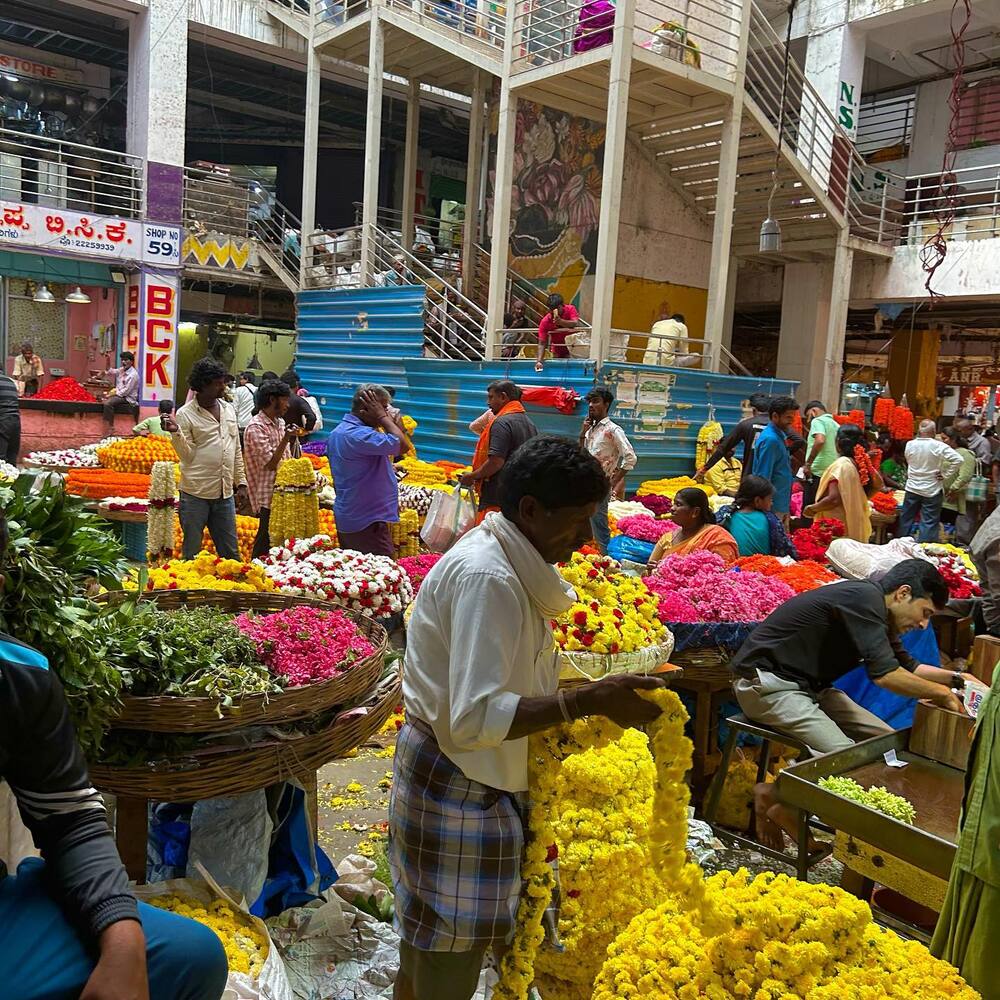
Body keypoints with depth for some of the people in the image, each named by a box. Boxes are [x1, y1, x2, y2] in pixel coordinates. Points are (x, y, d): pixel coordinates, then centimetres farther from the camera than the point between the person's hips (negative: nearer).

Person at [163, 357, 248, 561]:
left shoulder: (229, 409, 11)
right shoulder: (185, 414, -5)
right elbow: (187, 455, -8)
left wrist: (241, 483, 13)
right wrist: (176, 432, -23)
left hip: (225, 493, 5)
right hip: (196, 493, -5)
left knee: (231, 553, 11)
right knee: (192, 552, 5)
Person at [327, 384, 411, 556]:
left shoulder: (337, 433, 12)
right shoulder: (358, 435, -22)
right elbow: (402, 445, -27)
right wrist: (382, 417, -16)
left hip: (345, 518, 10)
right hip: (367, 522, -10)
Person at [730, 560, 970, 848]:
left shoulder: (874, 610, 12)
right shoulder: (864, 598, -18)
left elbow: (906, 666, 26)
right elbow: (884, 674, -23)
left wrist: (957, 679, 14)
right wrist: (942, 693, -9)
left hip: (808, 685, 11)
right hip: (766, 682, -11)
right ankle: (774, 797, -1)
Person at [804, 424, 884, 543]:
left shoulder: (840, 465, -18)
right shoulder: (862, 462, 3)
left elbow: (834, 499, -25)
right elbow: (878, 484, 15)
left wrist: (812, 508, -11)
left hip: (839, 529, -7)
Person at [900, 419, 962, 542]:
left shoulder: (909, 445, -4)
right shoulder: (939, 446, -15)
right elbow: (958, 460, -20)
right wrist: (945, 475, -12)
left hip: (912, 488, 4)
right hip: (932, 490, -4)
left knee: (906, 519, 16)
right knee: (929, 523, 3)